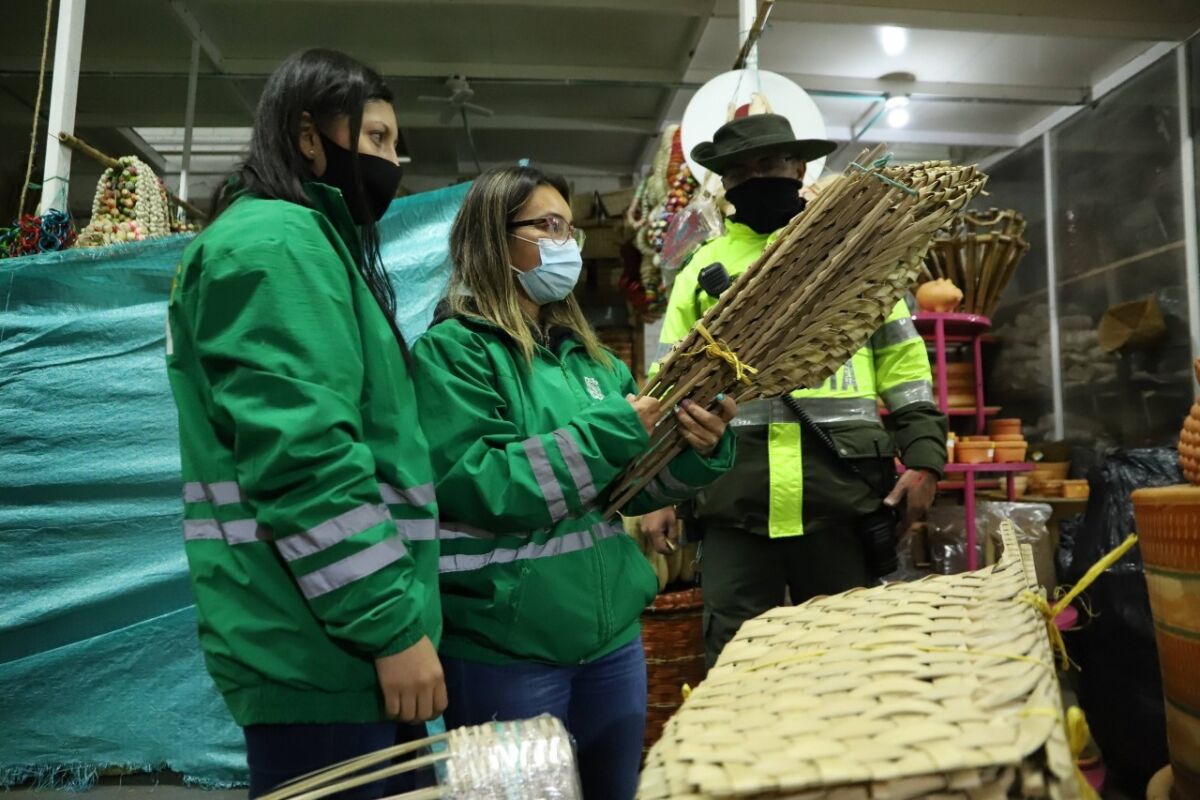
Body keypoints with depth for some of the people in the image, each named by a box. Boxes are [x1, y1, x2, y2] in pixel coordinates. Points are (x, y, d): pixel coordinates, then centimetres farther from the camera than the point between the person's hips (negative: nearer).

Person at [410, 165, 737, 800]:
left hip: (611, 629, 7)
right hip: (504, 648, -6)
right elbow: (475, 488, -22)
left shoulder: (588, 355, 9)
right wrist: (607, 431, -20)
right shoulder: (452, 350, -10)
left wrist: (698, 449, -10)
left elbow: (632, 487, 10)